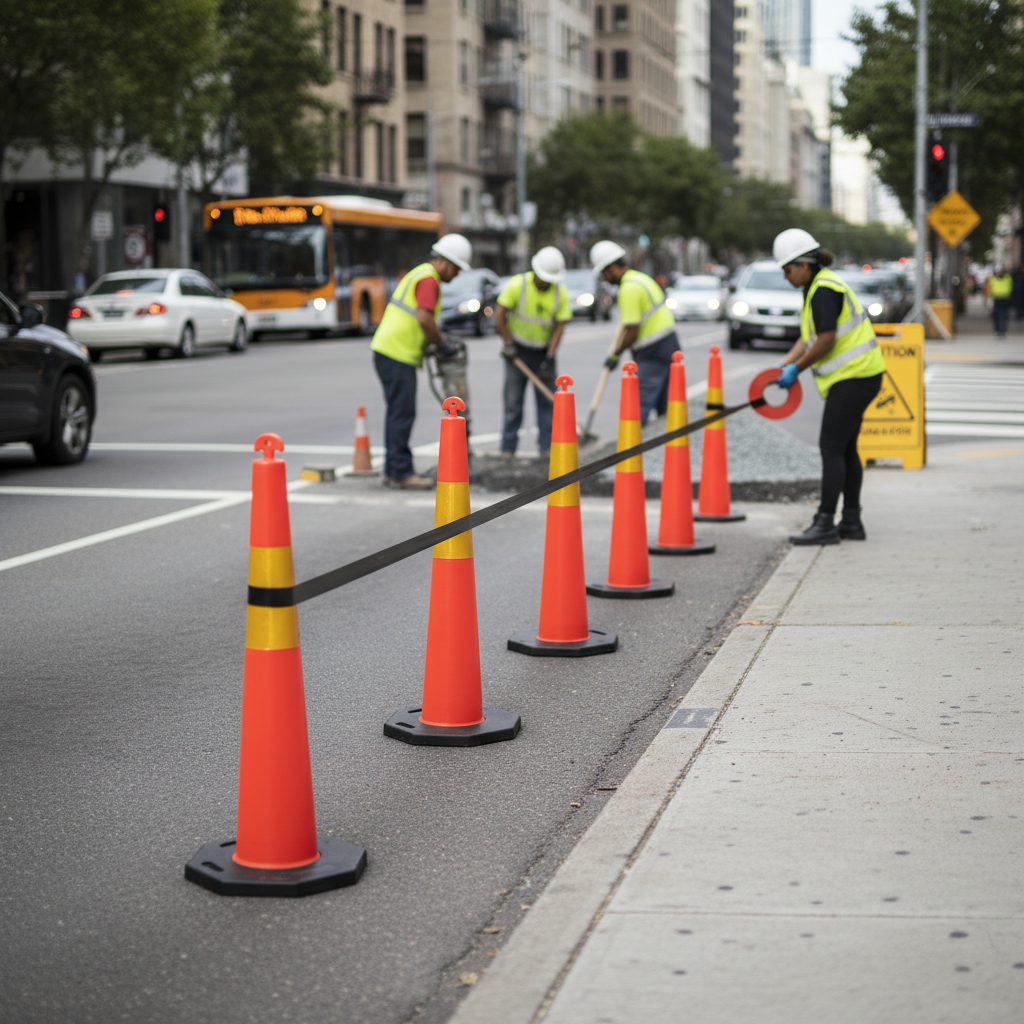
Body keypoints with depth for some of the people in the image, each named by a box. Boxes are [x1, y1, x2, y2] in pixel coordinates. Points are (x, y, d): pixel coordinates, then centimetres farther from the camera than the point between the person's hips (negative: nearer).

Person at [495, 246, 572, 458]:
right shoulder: (517, 285, -14)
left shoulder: (560, 292, -8)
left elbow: (559, 327, -5)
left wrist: (549, 358, -10)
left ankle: (547, 448, 3)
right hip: (518, 350, -2)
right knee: (513, 402, 0)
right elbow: (500, 315, -7)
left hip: (544, 351, 2)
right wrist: (508, 344, -9)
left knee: (547, 400, -2)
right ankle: (507, 448, 6)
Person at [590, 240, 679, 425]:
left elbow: (632, 331, -17)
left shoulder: (629, 288, -16)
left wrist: (615, 355, -6)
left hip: (654, 352, -10)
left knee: (640, 406, -11)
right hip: (669, 345, 10)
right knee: (665, 408, 12)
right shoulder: (640, 278, 16)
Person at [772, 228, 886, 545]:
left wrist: (797, 368, -12)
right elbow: (809, 339, 18)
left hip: (854, 376, -10)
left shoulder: (825, 289, -15)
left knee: (832, 448, -9)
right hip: (856, 376, 10)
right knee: (845, 448, 13)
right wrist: (784, 365, 6)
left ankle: (825, 524, -8)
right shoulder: (817, 289, 17)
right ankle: (851, 522, 18)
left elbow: (826, 340, -22)